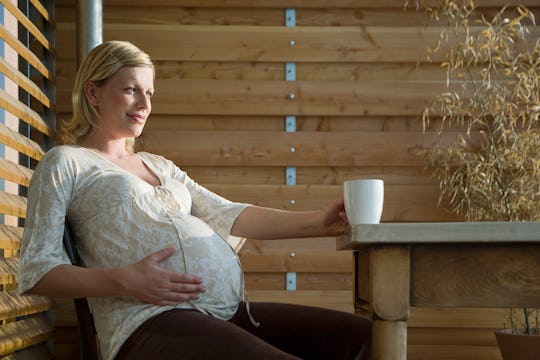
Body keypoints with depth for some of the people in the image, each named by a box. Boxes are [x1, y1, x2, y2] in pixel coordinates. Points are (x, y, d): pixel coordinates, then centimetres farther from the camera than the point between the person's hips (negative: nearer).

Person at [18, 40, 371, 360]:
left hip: (232, 311, 7)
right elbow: (36, 270, 2)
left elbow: (228, 215, 20)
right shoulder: (65, 163, 11)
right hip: (150, 322, -7)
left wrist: (317, 222, 6)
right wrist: (124, 281, -15)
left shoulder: (160, 165, 30)